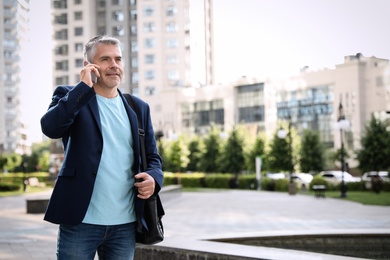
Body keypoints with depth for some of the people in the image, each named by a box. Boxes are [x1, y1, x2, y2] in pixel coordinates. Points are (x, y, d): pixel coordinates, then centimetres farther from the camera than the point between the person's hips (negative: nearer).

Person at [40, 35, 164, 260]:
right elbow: (50, 127, -18)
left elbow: (152, 157, 16)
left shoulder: (139, 107, 13)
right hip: (80, 222, -4)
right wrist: (84, 87, -15)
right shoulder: (71, 96, 2)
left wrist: (154, 178, -7)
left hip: (126, 224, 4)